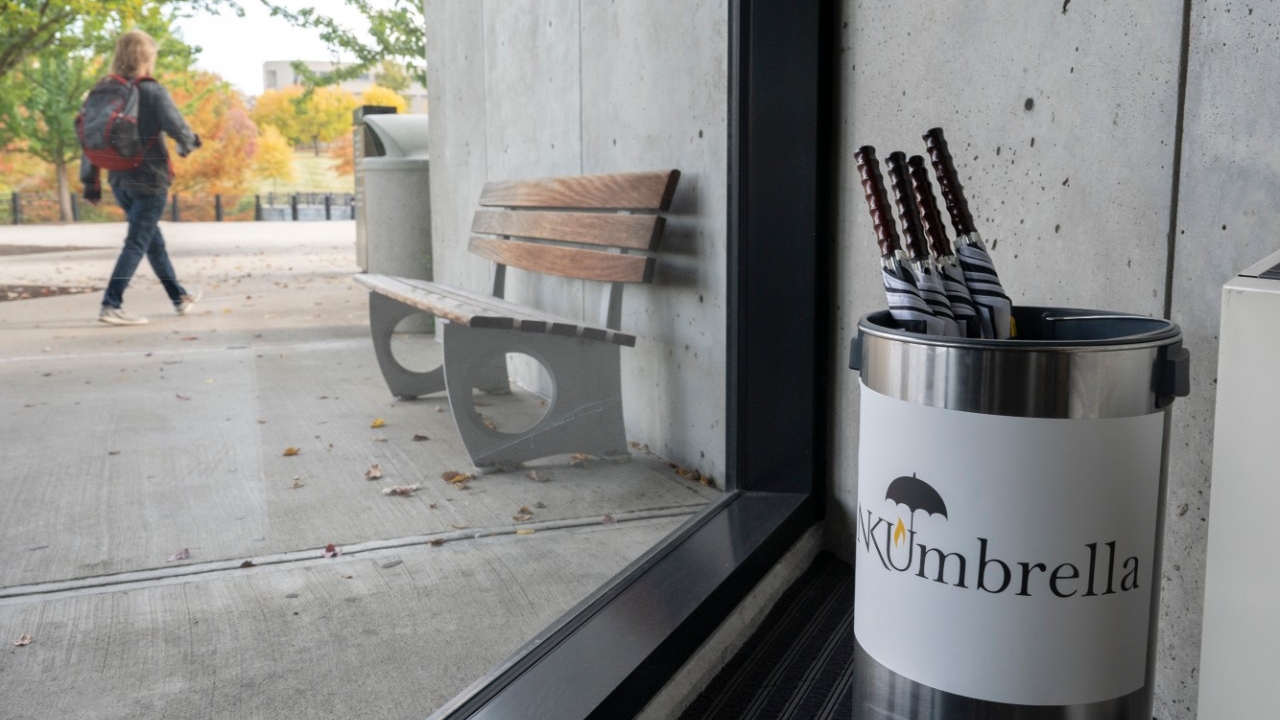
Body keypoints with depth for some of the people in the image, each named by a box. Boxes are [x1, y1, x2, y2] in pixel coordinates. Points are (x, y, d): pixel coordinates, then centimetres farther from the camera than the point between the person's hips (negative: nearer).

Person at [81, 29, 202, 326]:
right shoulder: (153, 92, -12)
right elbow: (175, 126, -23)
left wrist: (91, 183, 10)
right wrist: (189, 143, 0)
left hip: (120, 180, 7)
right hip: (150, 179, -7)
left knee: (153, 238, 19)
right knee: (137, 242, -2)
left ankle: (180, 297, 32)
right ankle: (111, 305, -9)